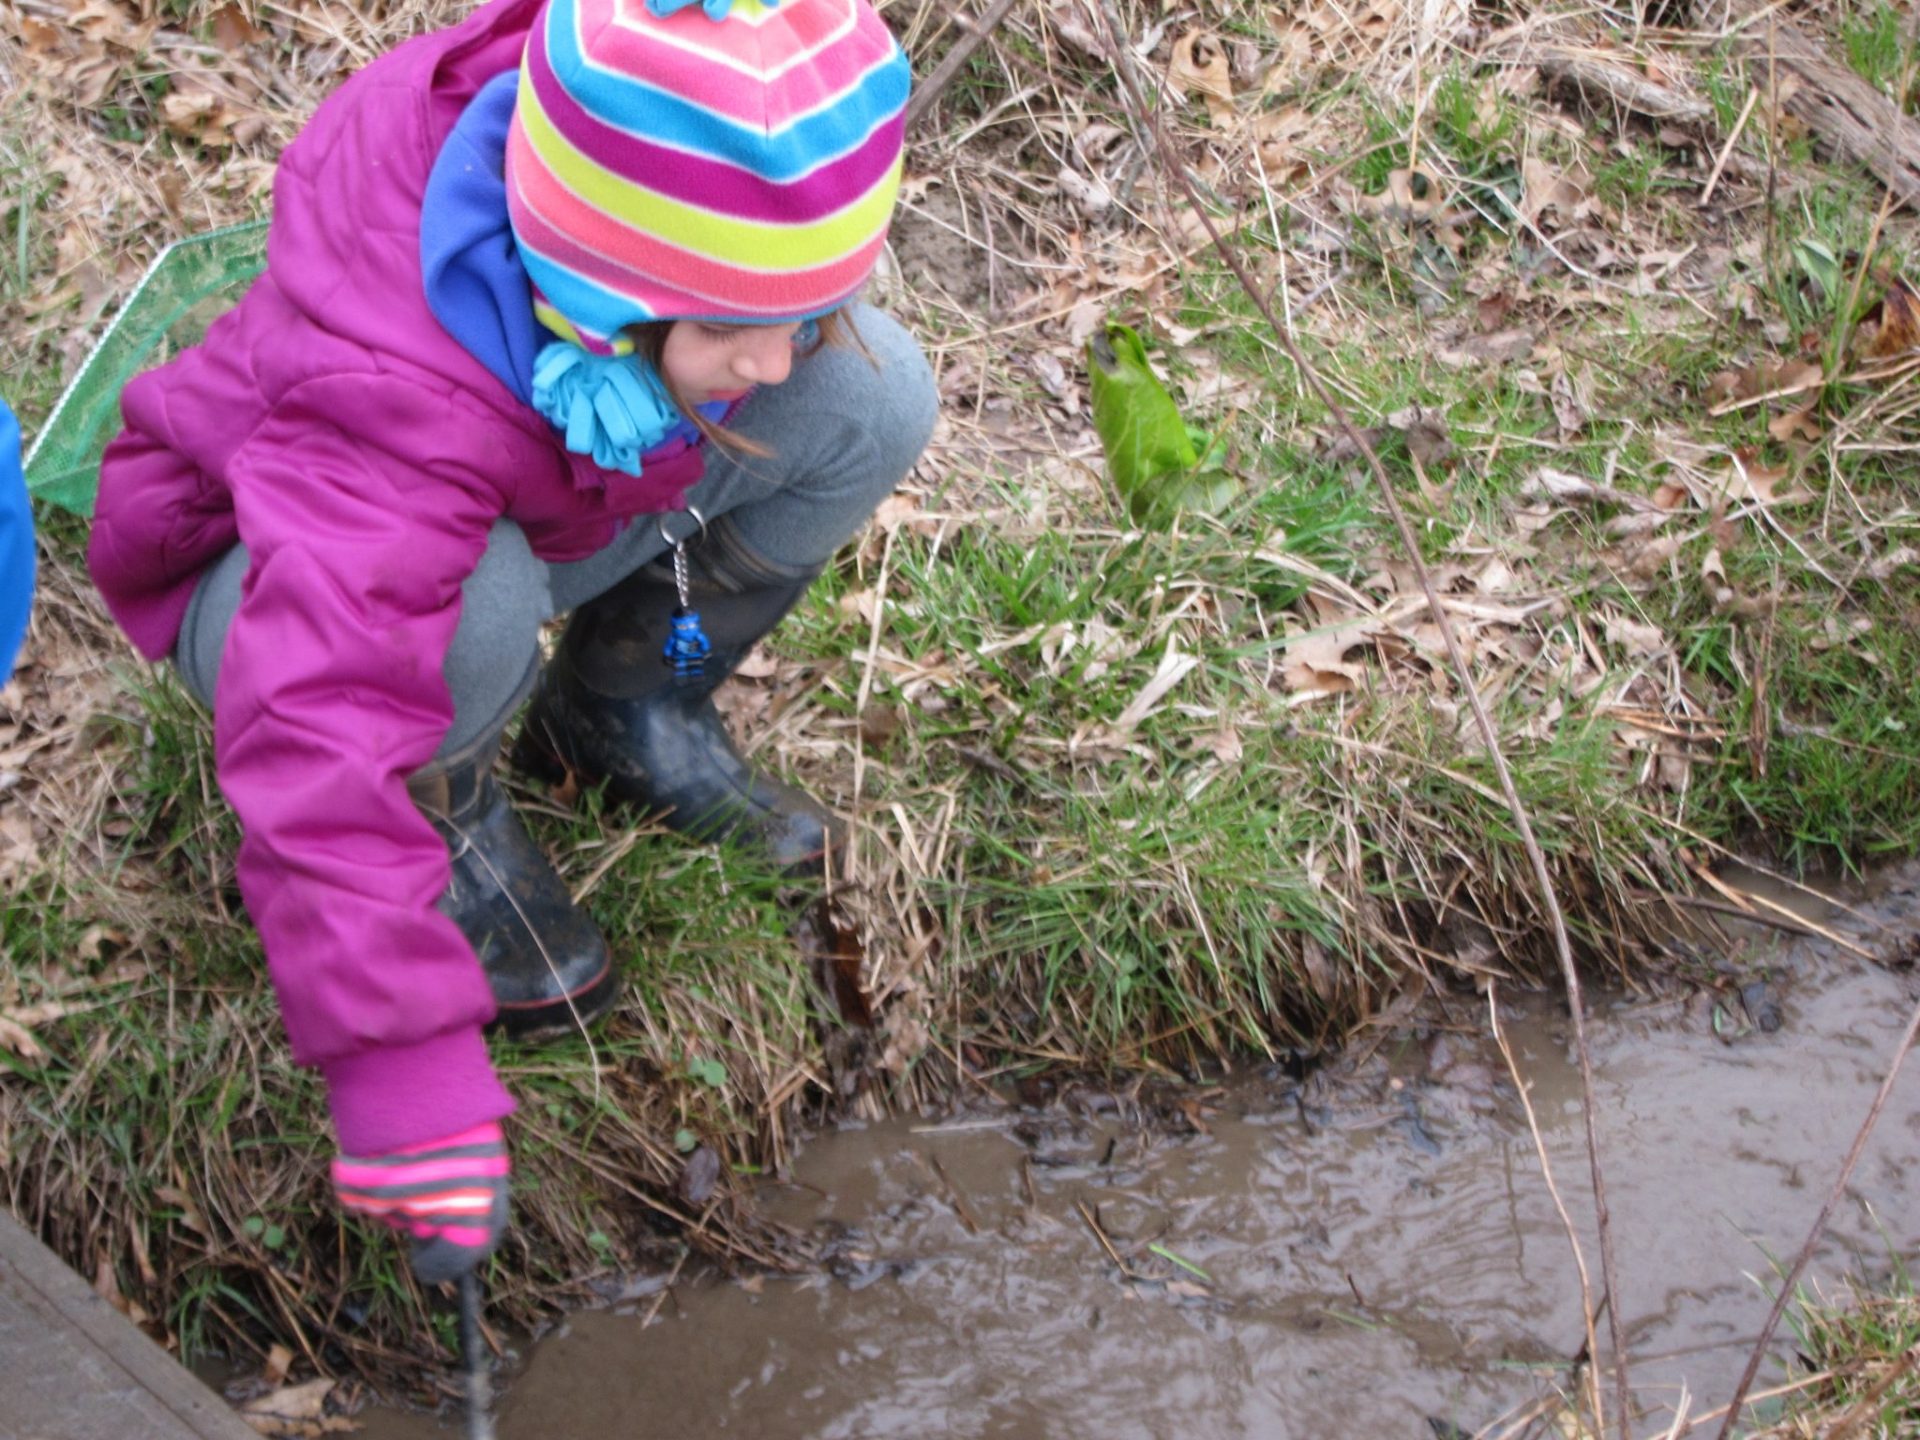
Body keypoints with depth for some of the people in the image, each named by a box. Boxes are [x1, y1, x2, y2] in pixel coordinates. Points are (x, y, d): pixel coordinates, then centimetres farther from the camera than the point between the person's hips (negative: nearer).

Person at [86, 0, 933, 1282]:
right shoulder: (399, 402, -47)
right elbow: (316, 732, -53)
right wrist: (399, 1068, -56)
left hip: (542, 500, 6)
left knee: (875, 394, -16)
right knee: (476, 613, -44)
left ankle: (628, 706, 5)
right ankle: (445, 819, -7)